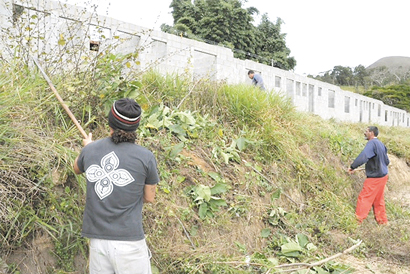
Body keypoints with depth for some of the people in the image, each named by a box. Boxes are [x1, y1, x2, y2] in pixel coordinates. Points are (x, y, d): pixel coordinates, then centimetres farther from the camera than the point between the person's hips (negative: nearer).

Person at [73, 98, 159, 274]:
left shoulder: (90, 150, -1)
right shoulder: (146, 157, -10)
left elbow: (77, 169, 23)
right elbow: (149, 198, 3)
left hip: (97, 240, 4)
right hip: (129, 241, -3)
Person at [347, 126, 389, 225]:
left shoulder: (372, 143, -17)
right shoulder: (380, 144, 10)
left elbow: (363, 157, -30)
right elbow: (387, 161, 15)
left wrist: (352, 167, -25)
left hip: (374, 177, -9)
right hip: (383, 175, 9)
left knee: (364, 198, -2)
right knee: (378, 200, 18)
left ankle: (358, 220, 3)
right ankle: (382, 221, 26)